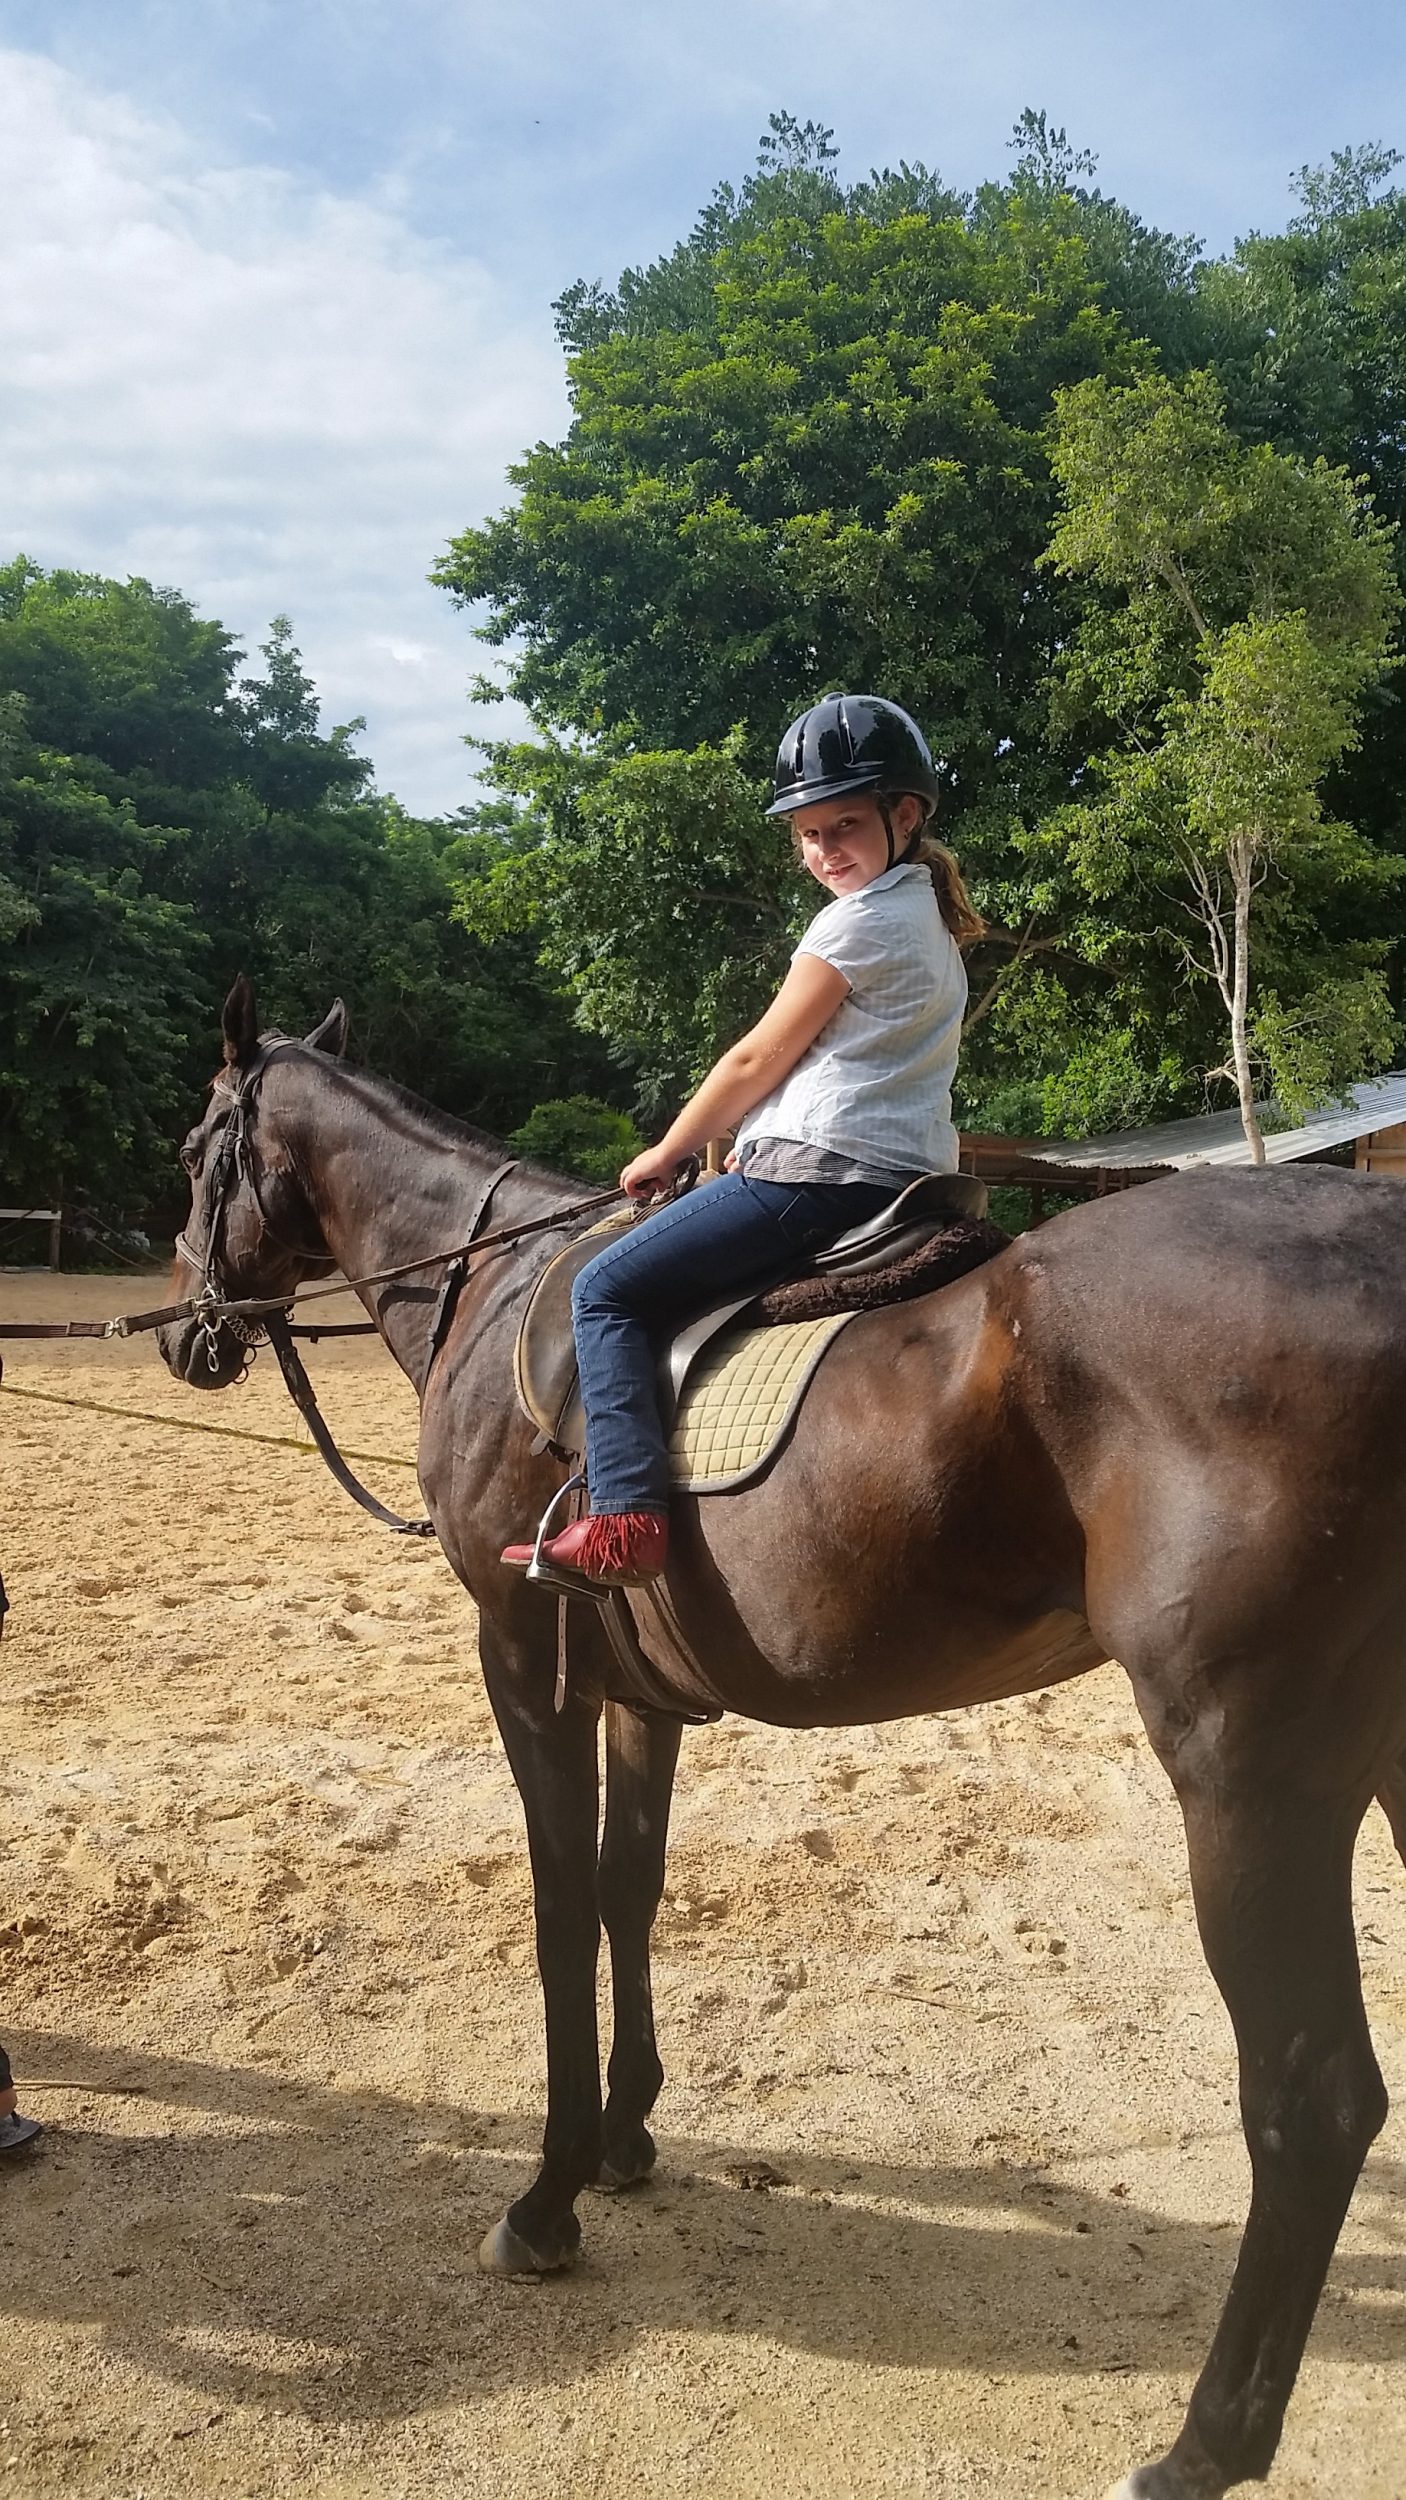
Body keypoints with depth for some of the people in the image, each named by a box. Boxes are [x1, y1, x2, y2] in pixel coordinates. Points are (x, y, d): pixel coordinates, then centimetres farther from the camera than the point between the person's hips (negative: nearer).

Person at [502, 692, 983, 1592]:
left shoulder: (857, 919, -9)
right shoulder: (934, 921, 20)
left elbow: (758, 1060, -7)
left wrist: (667, 1153, 5)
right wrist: (759, 1146, 21)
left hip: (818, 1176, -10)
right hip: (909, 1178, 11)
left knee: (607, 1291, -6)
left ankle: (626, 1519, -16)